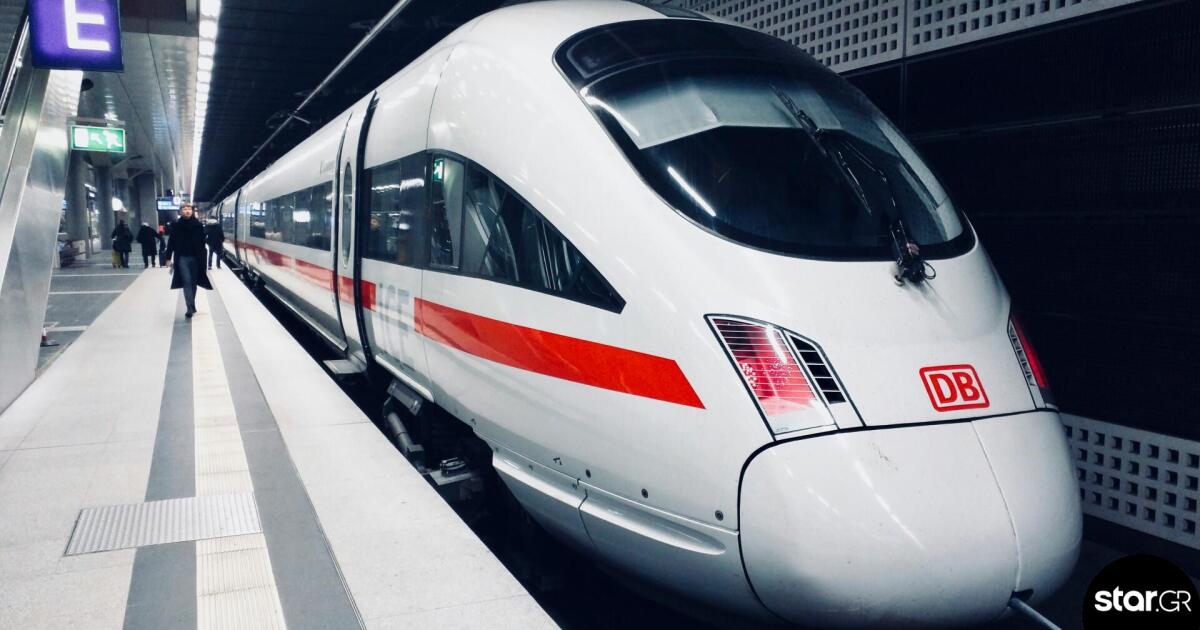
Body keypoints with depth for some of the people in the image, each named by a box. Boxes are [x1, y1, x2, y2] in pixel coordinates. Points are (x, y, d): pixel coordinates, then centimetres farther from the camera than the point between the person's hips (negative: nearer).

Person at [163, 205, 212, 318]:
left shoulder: (198, 225, 1)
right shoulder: (176, 226, 1)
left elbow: (202, 242, 0)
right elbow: (171, 242, 4)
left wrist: (202, 258, -4)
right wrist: (168, 258, 1)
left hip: (195, 258, 1)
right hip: (182, 258, -1)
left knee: (193, 282, 9)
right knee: (187, 281, -9)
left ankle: (191, 307, 23)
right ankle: (191, 308, -13)